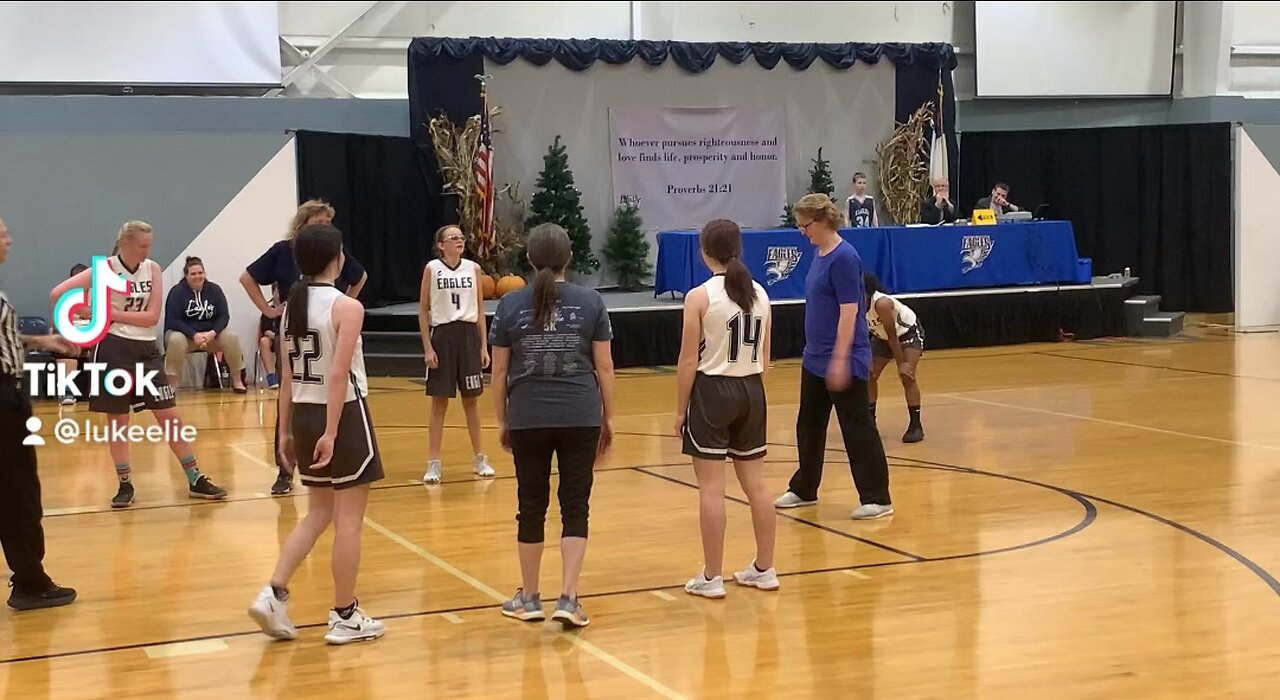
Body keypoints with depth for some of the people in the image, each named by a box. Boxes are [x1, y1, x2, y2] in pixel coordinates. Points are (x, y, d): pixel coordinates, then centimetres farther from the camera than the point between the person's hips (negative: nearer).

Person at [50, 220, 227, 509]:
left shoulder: (153, 269, 1)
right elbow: (57, 294, -14)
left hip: (147, 350, 3)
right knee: (117, 420, 6)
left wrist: (116, 314, -14)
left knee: (171, 416, 3)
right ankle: (125, 485, 17)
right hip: (114, 348, -3)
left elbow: (153, 316, -7)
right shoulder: (105, 269, -8)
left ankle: (196, 480, 10)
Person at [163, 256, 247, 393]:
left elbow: (224, 316, -1)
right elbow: (172, 320, -14)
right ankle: (171, 385, -30)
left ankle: (237, 381, -11)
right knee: (176, 341, -37)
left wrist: (212, 333, -21)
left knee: (231, 338, -24)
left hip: (211, 334, 3)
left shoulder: (214, 290, 2)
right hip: (183, 333, -3)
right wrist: (194, 335, -26)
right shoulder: (177, 291, -8)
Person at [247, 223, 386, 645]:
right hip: (343, 414, -7)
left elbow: (287, 376, 9)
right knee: (349, 520, 3)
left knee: (319, 514, 18)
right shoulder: (347, 307, -13)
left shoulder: (291, 306, 7)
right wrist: (332, 432, -22)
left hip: (305, 414, 7)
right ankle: (345, 617, 10)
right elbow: (339, 375, -21)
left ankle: (274, 594, 6)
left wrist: (286, 430, 14)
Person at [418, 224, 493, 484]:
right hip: (442, 336, -2)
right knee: (439, 402, 2)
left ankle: (479, 459, 21)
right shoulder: (432, 269, -3)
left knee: (470, 400, 10)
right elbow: (423, 310, -1)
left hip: (469, 335, 2)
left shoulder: (474, 268, 5)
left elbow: (480, 310, 9)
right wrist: (427, 347, -7)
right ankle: (433, 463, 8)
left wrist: (484, 346, 4)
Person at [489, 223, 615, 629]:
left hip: (528, 419, 1)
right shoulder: (591, 302, -1)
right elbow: (604, 367, 0)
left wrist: (502, 420, 13)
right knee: (575, 507, 5)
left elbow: (499, 372, 3)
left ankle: (529, 599, 21)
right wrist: (608, 417, 10)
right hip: (580, 418, -1)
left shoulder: (510, 305, 0)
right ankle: (568, 599, -3)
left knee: (532, 507, 11)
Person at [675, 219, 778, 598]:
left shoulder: (700, 297, -12)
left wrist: (681, 410, -3)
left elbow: (689, 361, -11)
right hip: (751, 390, 6)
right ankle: (764, 569, 21)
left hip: (711, 391, -5)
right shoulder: (759, 294, 4)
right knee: (755, 484, 13)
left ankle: (711, 578, 4)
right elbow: (764, 358, 10)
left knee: (711, 488, -1)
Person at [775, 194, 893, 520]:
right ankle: (804, 489, 30)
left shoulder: (844, 257, -17)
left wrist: (840, 359, -23)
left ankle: (877, 499, 5)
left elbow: (849, 312, -21)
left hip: (843, 361, -9)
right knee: (809, 426, 17)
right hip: (815, 359, 9)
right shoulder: (820, 255, 10)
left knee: (857, 429, -3)